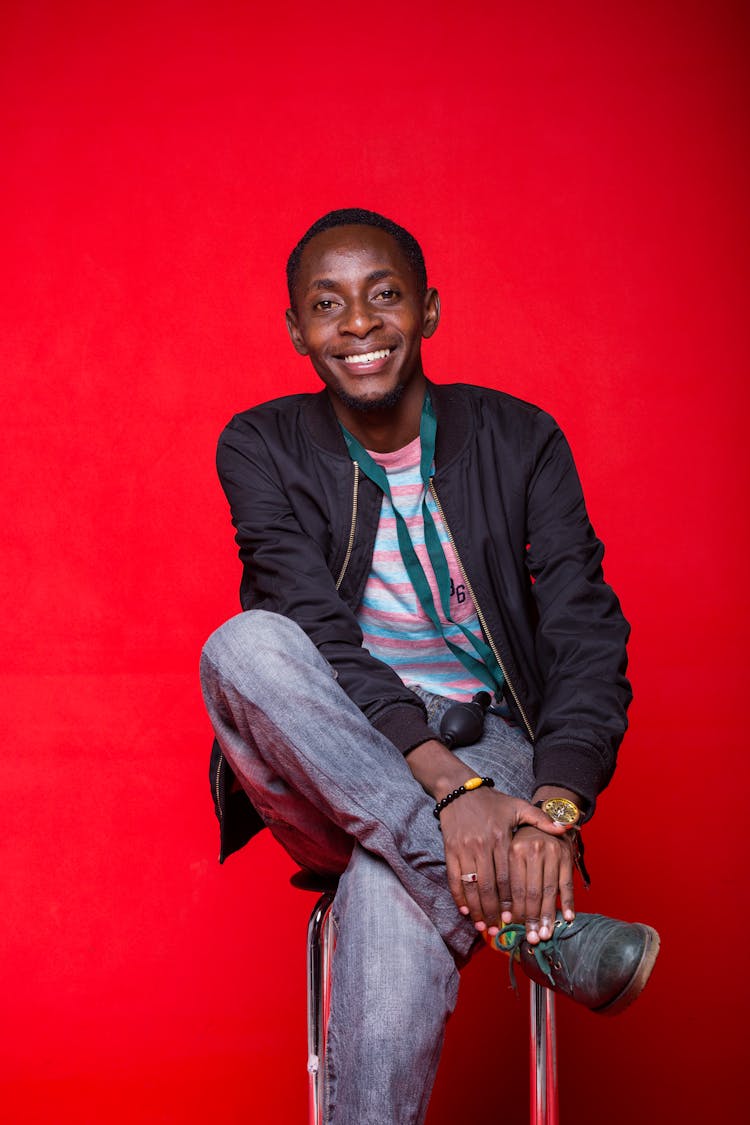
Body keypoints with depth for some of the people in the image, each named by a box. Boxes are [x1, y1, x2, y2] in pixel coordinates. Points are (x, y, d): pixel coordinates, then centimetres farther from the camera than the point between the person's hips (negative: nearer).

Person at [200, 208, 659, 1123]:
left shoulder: (519, 441, 3)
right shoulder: (262, 448, 1)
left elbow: (588, 637, -6)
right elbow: (315, 630, -14)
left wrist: (555, 810, -25)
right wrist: (448, 785, -30)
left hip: (491, 754, -2)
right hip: (329, 780, 2)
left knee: (391, 898, -37)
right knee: (244, 646, -32)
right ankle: (532, 923, -35)